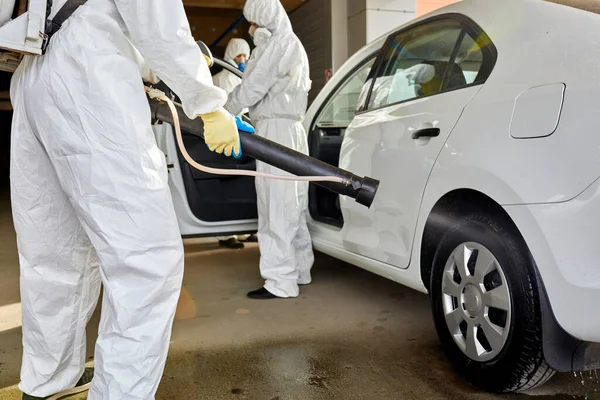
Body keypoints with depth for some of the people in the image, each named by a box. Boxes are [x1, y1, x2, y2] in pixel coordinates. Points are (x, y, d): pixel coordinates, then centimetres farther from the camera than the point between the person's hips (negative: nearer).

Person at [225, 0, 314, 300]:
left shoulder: (277, 43, -7)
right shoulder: (294, 45, 23)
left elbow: (253, 87, -11)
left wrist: (223, 112, -1)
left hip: (276, 129, -10)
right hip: (291, 128, 10)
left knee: (276, 208, -10)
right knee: (291, 207, 12)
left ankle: (281, 281, -8)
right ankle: (299, 270, 19)